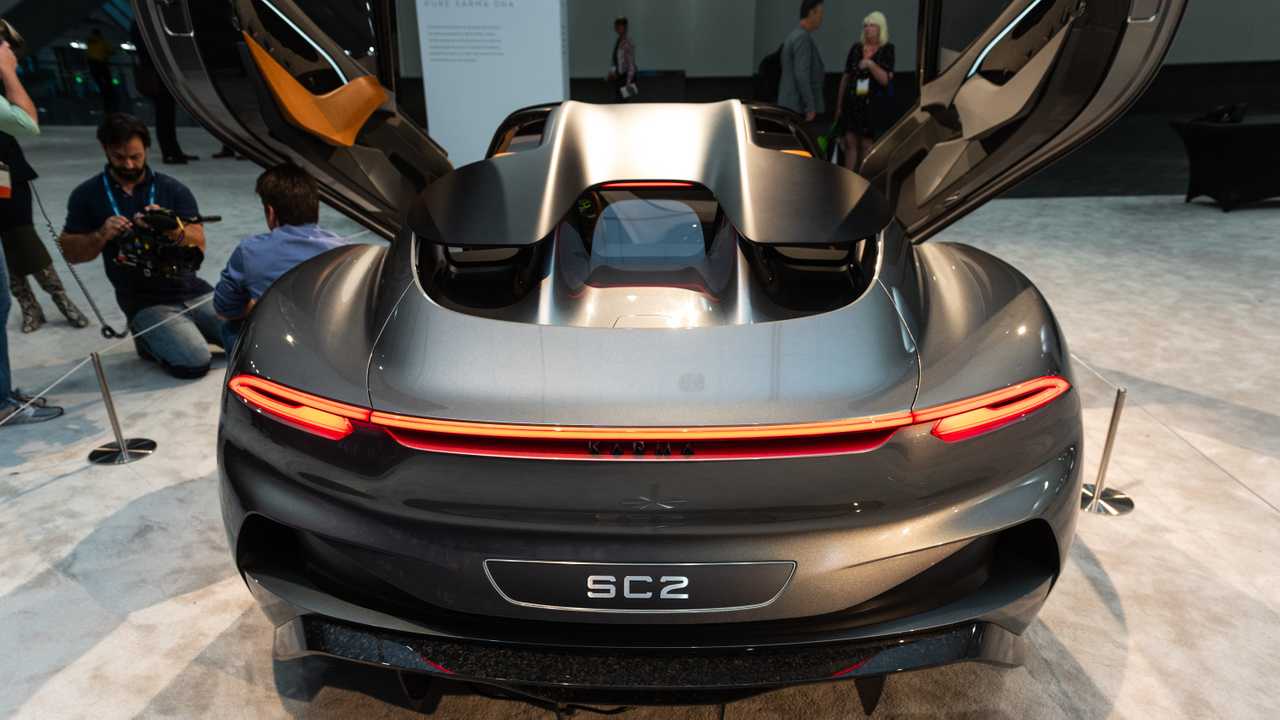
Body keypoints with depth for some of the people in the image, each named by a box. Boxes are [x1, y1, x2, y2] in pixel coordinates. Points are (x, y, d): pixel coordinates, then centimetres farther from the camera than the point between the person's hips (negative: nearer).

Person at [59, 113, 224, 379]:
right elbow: (71, 252, 6)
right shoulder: (87, 195, 5)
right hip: (145, 302, -3)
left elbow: (199, 245, -3)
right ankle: (147, 339, 9)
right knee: (193, 363, -24)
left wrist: (171, 229, -23)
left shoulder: (173, 190, 6)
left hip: (192, 290, 3)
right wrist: (101, 235, -13)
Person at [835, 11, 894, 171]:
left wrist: (871, 64, -22)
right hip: (852, 103, 3)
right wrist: (839, 104, 9)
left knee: (867, 145, -1)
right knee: (850, 143, 0)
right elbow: (845, 77, 10)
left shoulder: (887, 50, -1)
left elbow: (885, 79, -8)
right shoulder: (856, 48, 7)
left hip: (874, 105, -3)